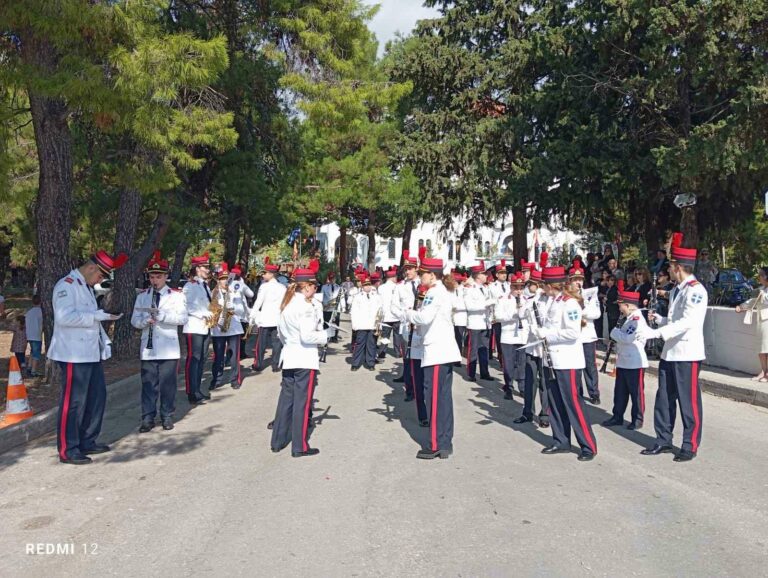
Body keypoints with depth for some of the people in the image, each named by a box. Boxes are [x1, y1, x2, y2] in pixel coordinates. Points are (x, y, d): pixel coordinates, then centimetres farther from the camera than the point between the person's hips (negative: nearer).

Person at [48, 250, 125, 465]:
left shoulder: (86, 286, 18)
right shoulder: (66, 285, -12)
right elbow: (64, 316, -25)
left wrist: (105, 341, 13)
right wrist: (98, 315, -23)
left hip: (91, 353, 10)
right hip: (75, 355, -10)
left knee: (97, 397, 13)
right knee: (73, 402, -3)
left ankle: (87, 442, 25)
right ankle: (67, 450, 7)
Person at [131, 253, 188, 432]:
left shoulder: (176, 295, -1)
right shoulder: (142, 296, 9)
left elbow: (183, 318, -12)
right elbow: (135, 320, 6)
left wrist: (161, 315, -22)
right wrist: (145, 321, -16)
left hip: (168, 349, -2)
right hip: (148, 348, 2)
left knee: (168, 384, 5)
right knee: (148, 384, 4)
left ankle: (167, 416, 17)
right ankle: (148, 418, 13)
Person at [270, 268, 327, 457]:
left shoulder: (286, 304, 10)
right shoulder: (305, 306, -18)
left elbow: (281, 332, 19)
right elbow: (307, 336, -25)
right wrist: (324, 336, -10)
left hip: (288, 357, 9)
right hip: (305, 359, -8)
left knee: (286, 398, 16)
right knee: (302, 402, 0)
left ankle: (278, 441, 24)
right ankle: (300, 447, 7)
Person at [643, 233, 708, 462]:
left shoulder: (696, 290, -15)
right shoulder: (676, 290, 13)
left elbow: (687, 322, -25)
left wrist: (655, 332, -29)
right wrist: (659, 319, 4)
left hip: (687, 354, -9)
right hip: (669, 353, 9)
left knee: (689, 401, 3)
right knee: (664, 399, 13)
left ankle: (690, 446, 16)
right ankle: (663, 441, 25)